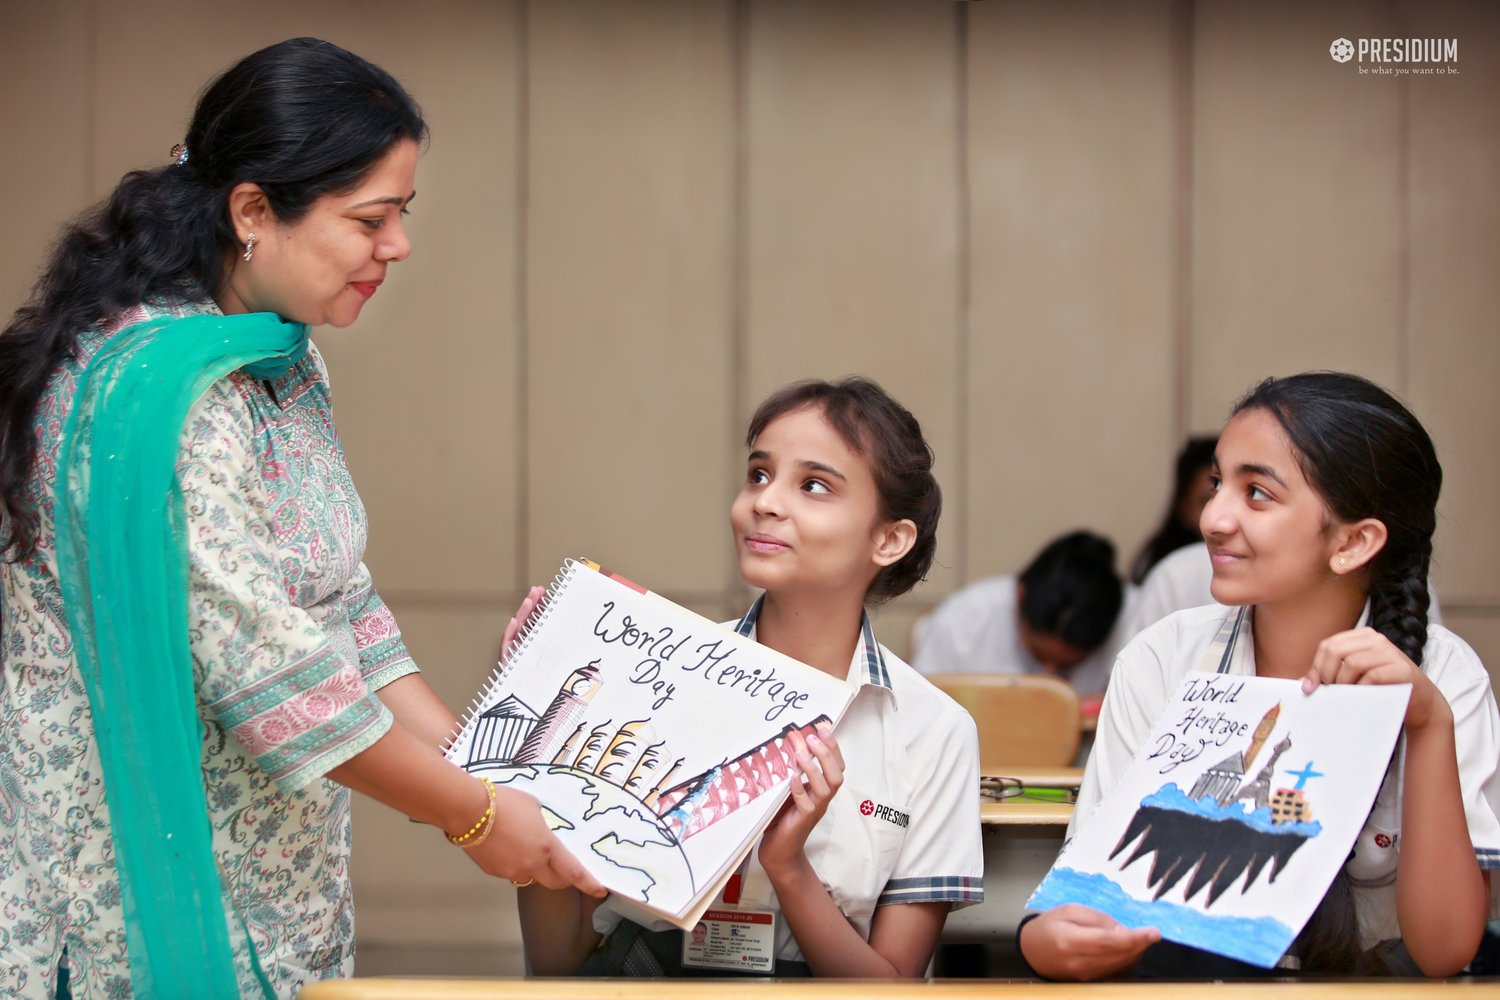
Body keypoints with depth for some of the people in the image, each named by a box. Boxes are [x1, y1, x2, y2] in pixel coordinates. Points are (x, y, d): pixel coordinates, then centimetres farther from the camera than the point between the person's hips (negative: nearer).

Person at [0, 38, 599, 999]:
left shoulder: (282, 361, 7)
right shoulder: (162, 389, -23)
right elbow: (264, 669, -25)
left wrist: (478, 769, 2)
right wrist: (473, 816, -16)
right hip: (152, 876, -9)